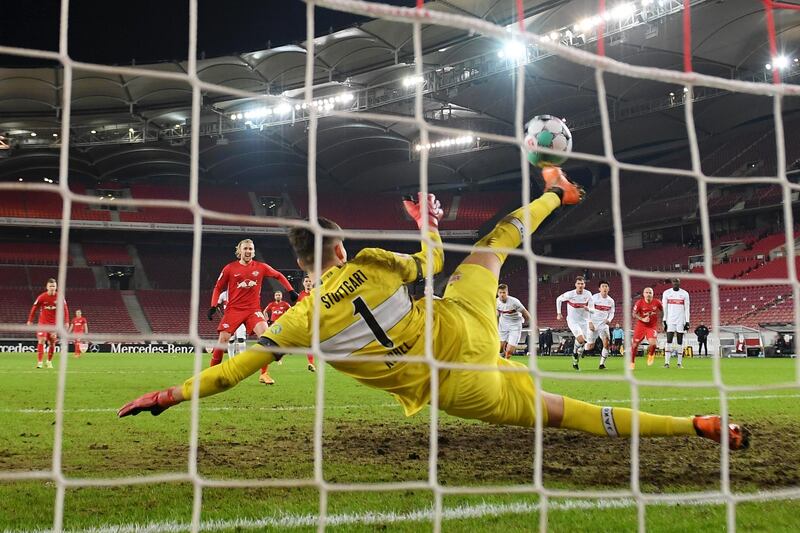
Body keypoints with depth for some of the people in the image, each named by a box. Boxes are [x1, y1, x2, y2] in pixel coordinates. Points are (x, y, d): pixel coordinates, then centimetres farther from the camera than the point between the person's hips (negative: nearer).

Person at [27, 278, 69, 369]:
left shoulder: (60, 297, -5)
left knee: (52, 343, 6)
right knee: (41, 340, -15)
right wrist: (30, 321, 2)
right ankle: (39, 362, -14)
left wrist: (66, 322, -5)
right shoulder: (42, 297, -9)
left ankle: (49, 361, 22)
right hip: (43, 323, -2)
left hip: (54, 323, 2)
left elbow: (65, 309, 1)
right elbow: (34, 308, 0)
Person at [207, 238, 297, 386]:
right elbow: (218, 287, 7)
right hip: (233, 309, 0)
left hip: (253, 309, 1)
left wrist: (291, 291, 7)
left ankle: (264, 374, -12)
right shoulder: (230, 268, -2)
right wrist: (213, 306, -4)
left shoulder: (261, 267, 1)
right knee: (223, 339, -11)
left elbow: (279, 276, 16)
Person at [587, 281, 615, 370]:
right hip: (593, 324, -3)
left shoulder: (611, 301, 2)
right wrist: (590, 322, -13)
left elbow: (611, 313, 13)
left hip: (604, 324, 3)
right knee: (590, 346, -2)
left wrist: (609, 320, -8)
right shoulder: (594, 297, -9)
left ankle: (602, 364, -7)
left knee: (606, 343, -15)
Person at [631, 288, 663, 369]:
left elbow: (662, 311, 11)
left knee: (653, 343, -21)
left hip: (652, 326, 0)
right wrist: (642, 319, -22)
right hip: (641, 326, 0)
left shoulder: (657, 303, -9)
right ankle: (632, 362, 23)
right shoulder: (639, 303, -12)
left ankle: (651, 355, 15)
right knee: (635, 344, 1)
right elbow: (634, 314, -8)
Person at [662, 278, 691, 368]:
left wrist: (687, 322, -3)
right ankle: (666, 362, -8)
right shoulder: (666, 293, 4)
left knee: (680, 341, 2)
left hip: (681, 321, 0)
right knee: (669, 341, -7)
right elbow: (664, 309, 5)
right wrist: (664, 321, 0)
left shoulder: (684, 294, 3)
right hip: (670, 321, 0)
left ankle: (679, 363, 6)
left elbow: (686, 309, 3)